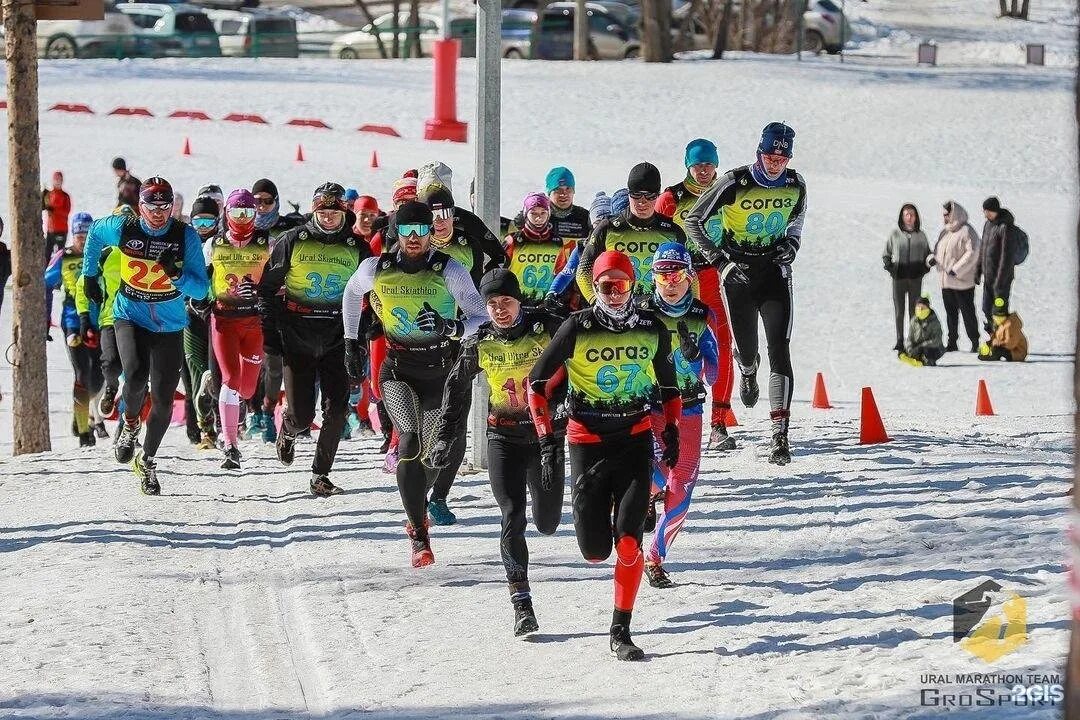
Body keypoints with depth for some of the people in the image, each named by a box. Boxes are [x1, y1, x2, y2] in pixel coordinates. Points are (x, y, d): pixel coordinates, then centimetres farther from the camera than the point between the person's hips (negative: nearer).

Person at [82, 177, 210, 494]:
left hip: (169, 326, 1)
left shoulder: (186, 236, -11)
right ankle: (130, 422, 5)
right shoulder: (122, 228, -10)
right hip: (130, 317, -1)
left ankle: (147, 460, 25)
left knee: (163, 400, 2)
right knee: (136, 376, -28)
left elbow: (200, 290, -10)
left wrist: (177, 275, -28)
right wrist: (89, 275, 18)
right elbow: (95, 236, 14)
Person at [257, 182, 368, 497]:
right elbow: (267, 287, 4)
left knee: (336, 411, -8)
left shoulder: (357, 247, 4)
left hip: (338, 339, 2)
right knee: (302, 415, -3)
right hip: (297, 338, -1)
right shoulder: (293, 241, -1)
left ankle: (321, 475, 5)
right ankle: (288, 430, 33)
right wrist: (270, 331, -2)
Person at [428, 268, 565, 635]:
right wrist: (443, 438, 6)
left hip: (547, 434, 0)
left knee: (547, 524, 9)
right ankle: (521, 603, -12)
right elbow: (456, 390, 10)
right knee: (512, 518, -15)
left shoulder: (546, 328, -9)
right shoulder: (480, 343, -3)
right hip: (504, 437, 0)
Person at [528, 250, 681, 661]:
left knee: (628, 541, -14)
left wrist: (671, 431, 10)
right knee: (595, 551, 0)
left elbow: (669, 384, 19)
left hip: (636, 439, 1)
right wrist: (547, 439, -7)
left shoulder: (652, 330, 2)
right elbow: (537, 382, 0)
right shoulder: (577, 329, -7)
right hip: (588, 442, -1)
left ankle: (620, 632, -6)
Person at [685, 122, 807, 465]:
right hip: (738, 274, -1)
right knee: (746, 350, 8)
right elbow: (694, 220, -7)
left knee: (779, 352, -14)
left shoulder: (795, 185, -3)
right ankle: (748, 372, 52)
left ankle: (780, 436, -19)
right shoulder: (735, 184, -14)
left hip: (775, 272, 1)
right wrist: (721, 258, -15)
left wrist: (791, 243, 0)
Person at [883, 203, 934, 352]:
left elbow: (927, 254, 16)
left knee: (915, 310, 3)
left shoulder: (920, 235, 7)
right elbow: (886, 254, 9)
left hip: (915, 277, 1)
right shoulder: (895, 234, 3)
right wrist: (889, 265, -9)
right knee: (899, 310, 1)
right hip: (899, 276, -1)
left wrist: (929, 261, -6)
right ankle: (899, 341, 6)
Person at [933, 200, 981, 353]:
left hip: (962, 282, -8)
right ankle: (952, 343, 18)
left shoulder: (966, 231, -11)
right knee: (950, 312, 12)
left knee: (967, 312, -3)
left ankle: (975, 342, 3)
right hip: (946, 281, 8)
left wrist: (956, 269, -20)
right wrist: (934, 258, 1)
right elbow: (938, 248, 24)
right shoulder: (945, 232, 14)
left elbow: (972, 253, -17)